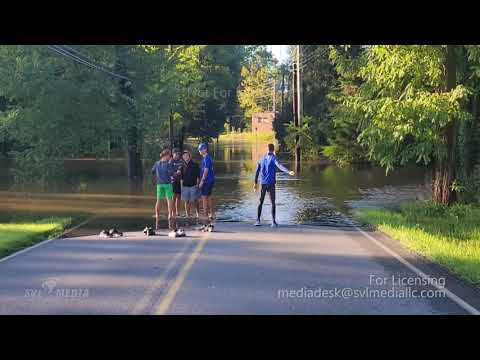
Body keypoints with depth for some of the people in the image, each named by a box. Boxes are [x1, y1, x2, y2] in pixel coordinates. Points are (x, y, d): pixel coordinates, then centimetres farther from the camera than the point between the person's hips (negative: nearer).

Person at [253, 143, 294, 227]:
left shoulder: (262, 159, 12)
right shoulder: (273, 158, -4)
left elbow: (257, 171, 13)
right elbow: (279, 166, -24)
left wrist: (255, 183, 18)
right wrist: (289, 172, -36)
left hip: (263, 183, 4)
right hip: (271, 183, -4)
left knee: (261, 202, 13)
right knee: (273, 202, 0)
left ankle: (258, 220, 6)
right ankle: (273, 221, -7)